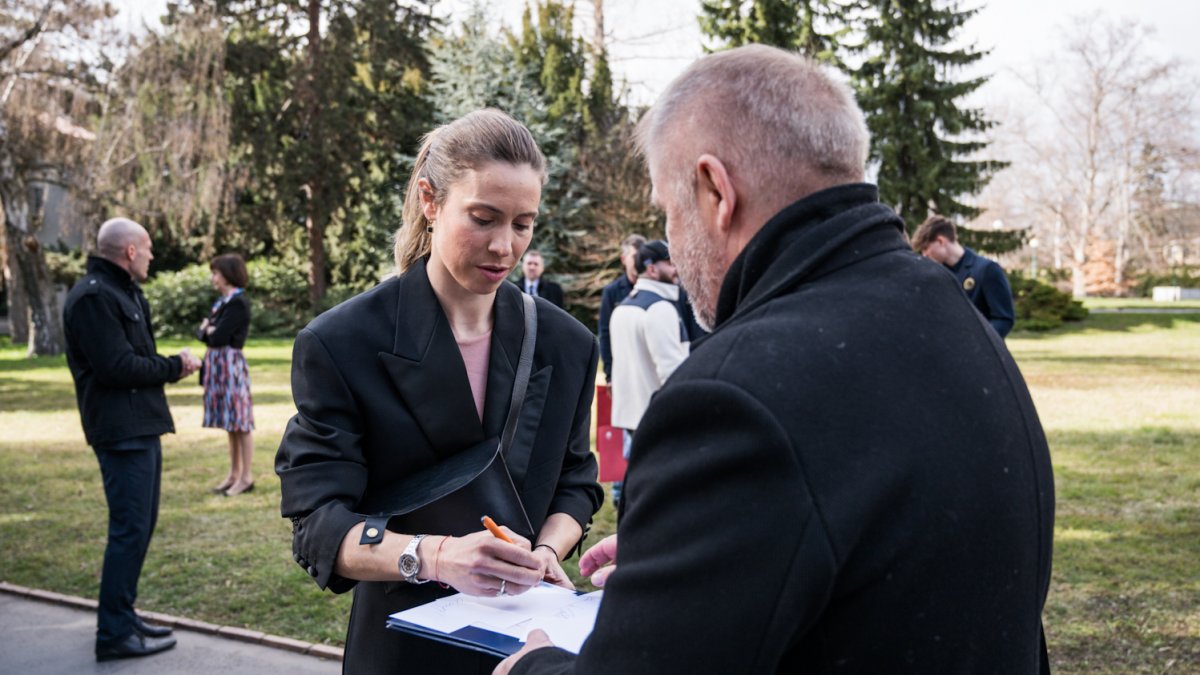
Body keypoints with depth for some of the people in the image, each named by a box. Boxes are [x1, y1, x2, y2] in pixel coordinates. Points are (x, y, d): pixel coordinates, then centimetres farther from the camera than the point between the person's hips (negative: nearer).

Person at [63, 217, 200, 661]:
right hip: (121, 430, -11)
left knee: (140, 524, 16)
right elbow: (117, 367, -21)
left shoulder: (124, 292, 18)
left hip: (141, 426, 11)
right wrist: (173, 367, -9)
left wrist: (171, 365, -3)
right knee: (130, 529, -7)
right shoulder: (93, 297, -15)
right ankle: (114, 633, 1)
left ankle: (123, 616, 27)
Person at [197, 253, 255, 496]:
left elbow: (218, 338, -19)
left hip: (232, 365, -9)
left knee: (241, 422, -4)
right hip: (218, 365, 9)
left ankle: (246, 477, 1)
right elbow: (201, 332, 14)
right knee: (231, 423, 13)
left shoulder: (238, 303, -14)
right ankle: (234, 474, 19)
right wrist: (208, 329, -6)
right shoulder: (222, 301, 15)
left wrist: (208, 330, 1)